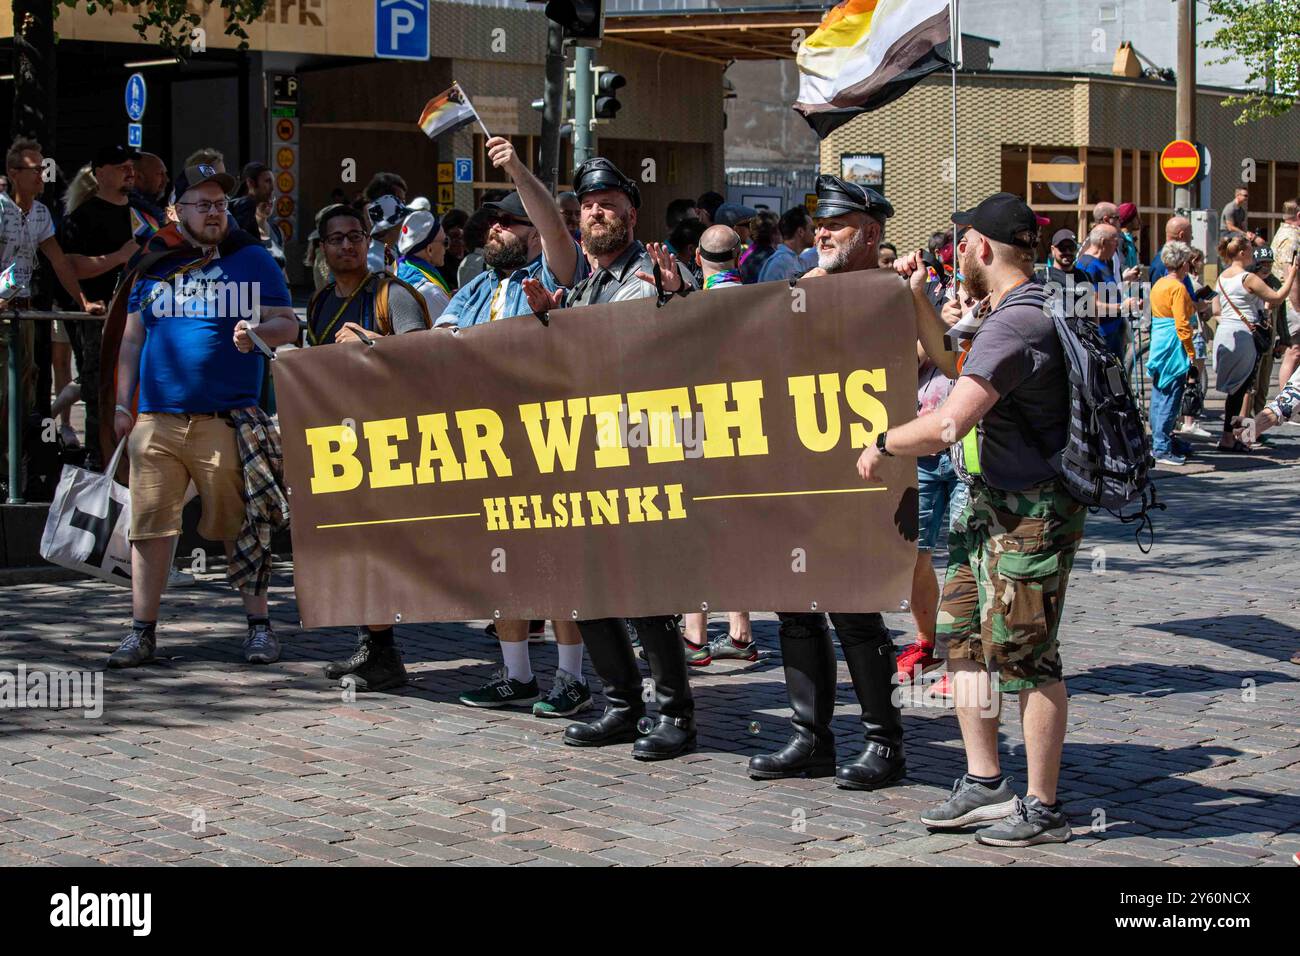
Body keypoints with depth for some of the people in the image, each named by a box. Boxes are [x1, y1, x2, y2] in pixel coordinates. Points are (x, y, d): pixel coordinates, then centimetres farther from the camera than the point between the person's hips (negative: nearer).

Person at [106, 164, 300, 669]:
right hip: (156, 420, 2)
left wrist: (258, 331, -18)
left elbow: (287, 325, 4)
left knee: (241, 524, -1)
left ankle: (259, 626, 9)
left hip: (227, 419, -2)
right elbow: (132, 339, 19)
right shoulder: (153, 266, 15)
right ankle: (142, 630, 7)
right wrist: (123, 403, 13)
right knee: (150, 524, 0)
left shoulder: (252, 260, 8)